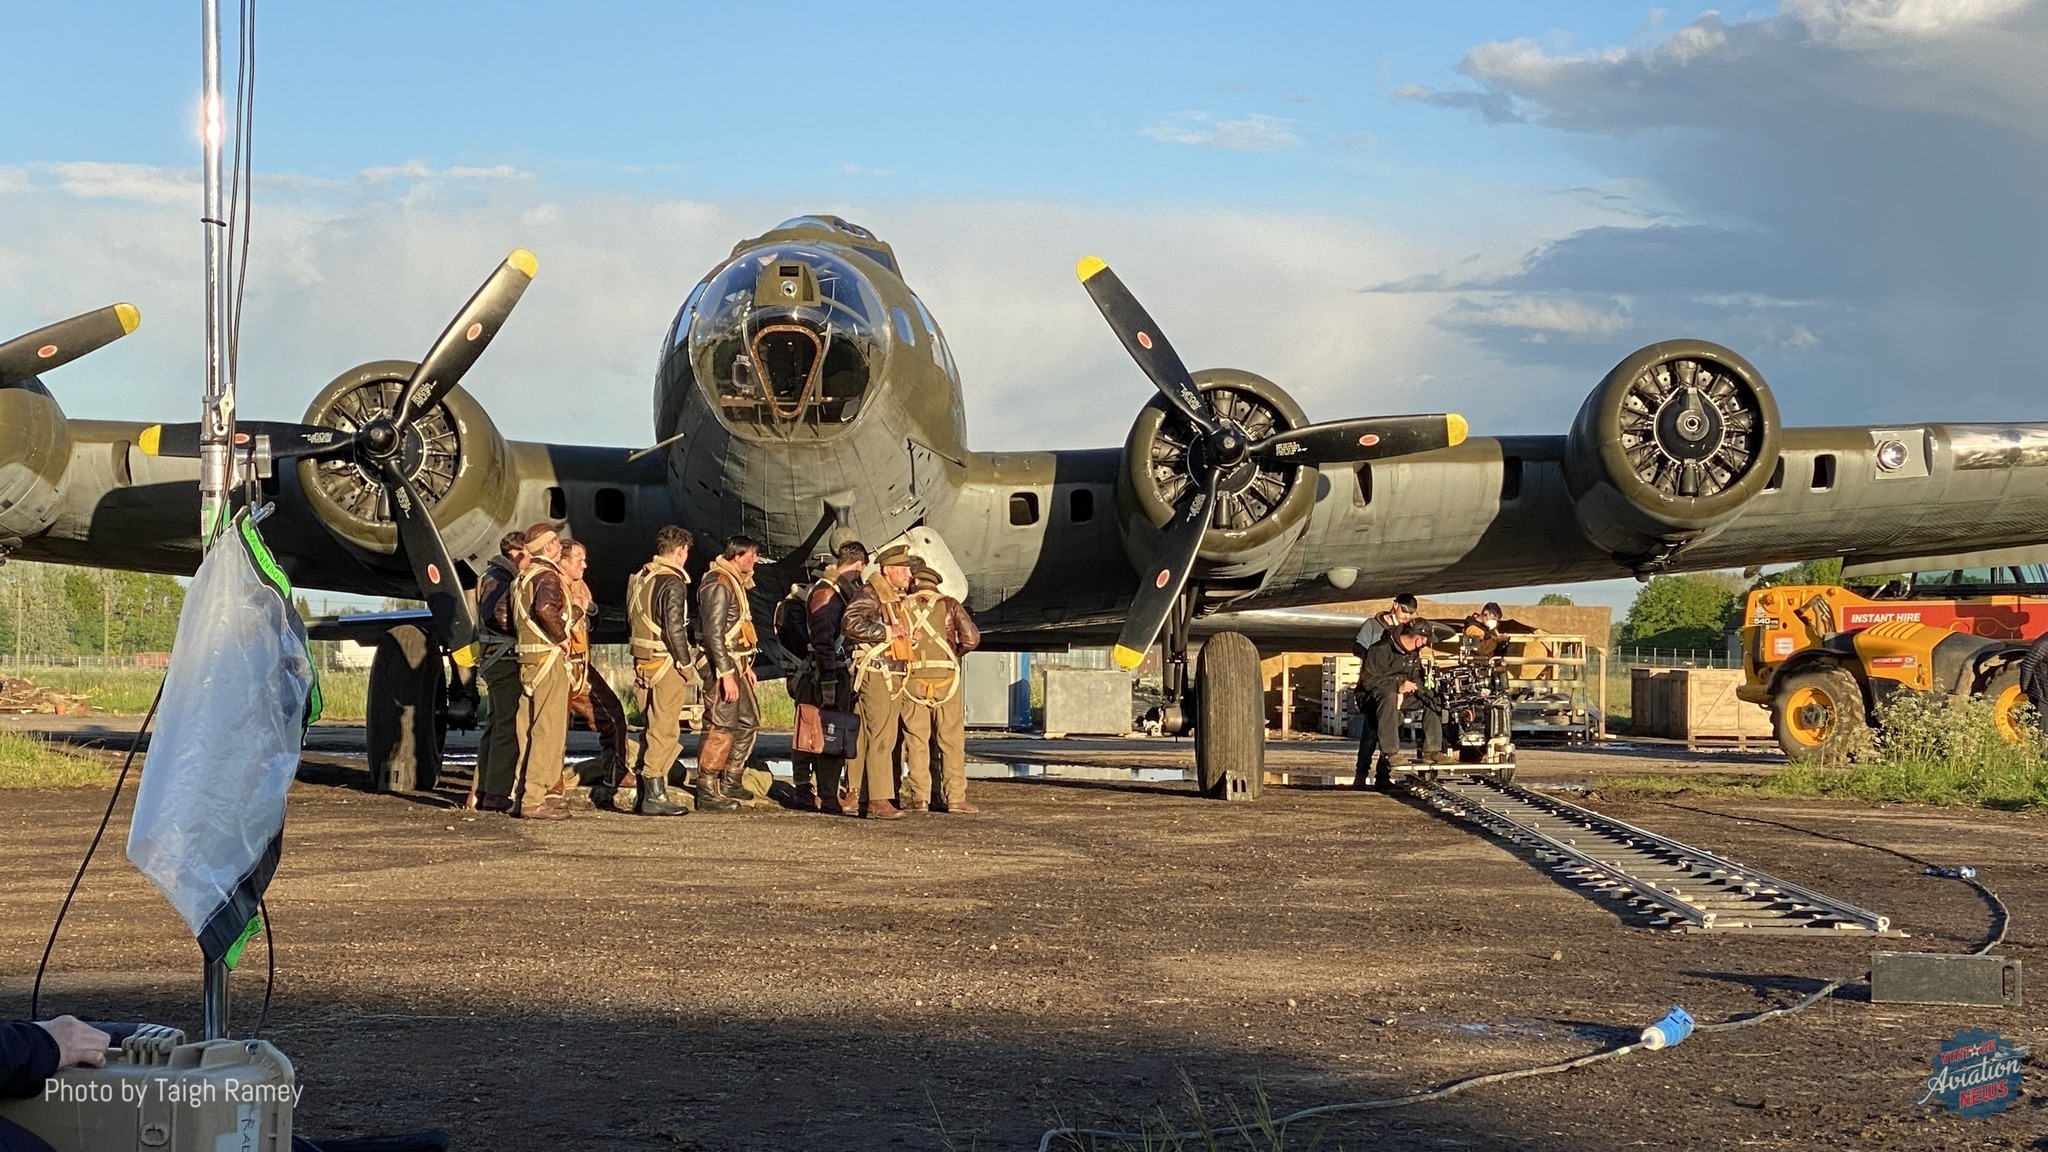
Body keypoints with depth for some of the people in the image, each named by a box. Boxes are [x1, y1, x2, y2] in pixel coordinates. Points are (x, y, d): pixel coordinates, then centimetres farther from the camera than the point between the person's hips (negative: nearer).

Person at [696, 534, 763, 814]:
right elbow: (713, 633, -22)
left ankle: (730, 782, 24)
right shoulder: (719, 585, -16)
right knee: (721, 729, -8)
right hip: (722, 666, -11)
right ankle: (707, 793, -4)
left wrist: (746, 665, 23)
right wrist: (726, 674, -25)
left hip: (735, 664, 11)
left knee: (749, 721, 15)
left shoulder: (734, 582, 16)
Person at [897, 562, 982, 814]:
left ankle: (919, 798, 3)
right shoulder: (949, 605, 4)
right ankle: (955, 798, 0)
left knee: (916, 741, 5)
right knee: (952, 741, 3)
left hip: (913, 680, 1)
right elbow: (971, 637, -4)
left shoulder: (903, 607, 6)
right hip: (945, 679, -1)